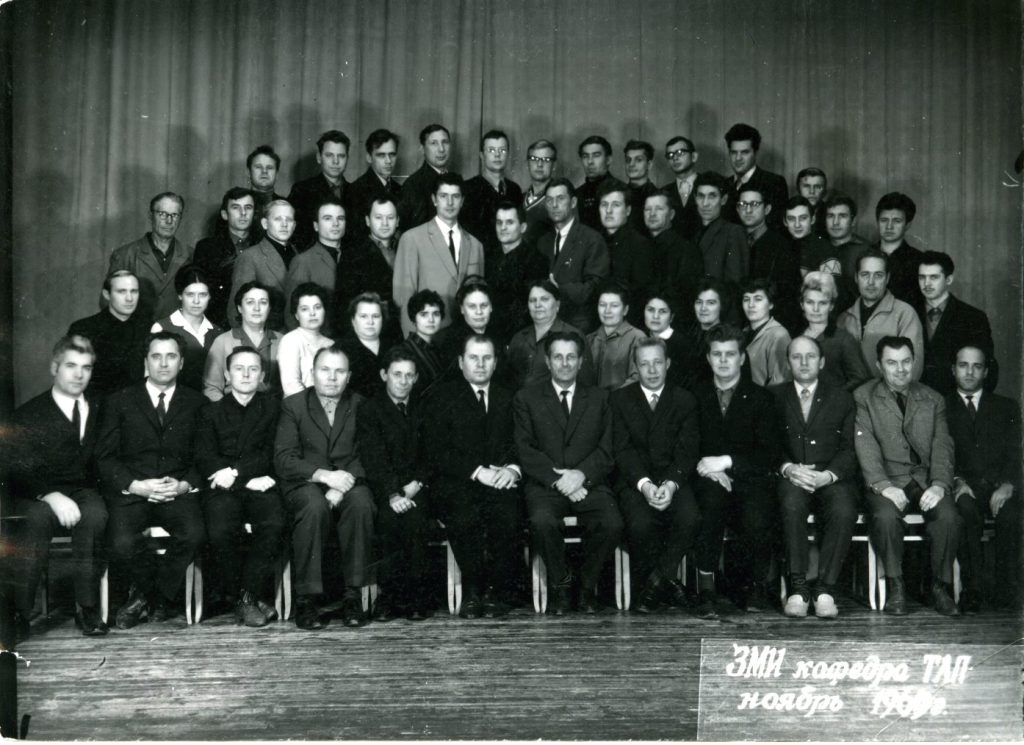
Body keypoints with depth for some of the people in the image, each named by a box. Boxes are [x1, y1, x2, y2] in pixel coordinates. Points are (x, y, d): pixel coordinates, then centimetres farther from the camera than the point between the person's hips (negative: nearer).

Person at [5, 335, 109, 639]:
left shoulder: (97, 412, 16)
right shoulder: (29, 414, 4)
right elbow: (18, 469, -7)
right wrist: (50, 495, -25)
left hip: (82, 490, 2)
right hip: (36, 497, -2)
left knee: (95, 512, -33)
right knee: (36, 517, -36)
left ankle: (87, 607, -27)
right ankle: (18, 612, -30)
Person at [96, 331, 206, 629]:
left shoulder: (196, 403, 12)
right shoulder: (119, 401, 11)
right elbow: (105, 458, 4)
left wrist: (184, 485, -11)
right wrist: (136, 485, -12)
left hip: (178, 492, 0)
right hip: (130, 491, 0)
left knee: (194, 534, -29)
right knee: (121, 543, -29)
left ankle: (155, 595, -2)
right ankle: (146, 591, 5)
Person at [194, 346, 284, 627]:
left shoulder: (271, 407, 15)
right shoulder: (211, 411, 15)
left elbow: (271, 455, 5)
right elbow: (204, 458, 3)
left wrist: (236, 473, -9)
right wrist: (251, 477, -11)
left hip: (260, 486, 0)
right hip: (222, 488, 0)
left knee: (274, 523, -30)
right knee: (220, 532, -29)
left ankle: (249, 595, -17)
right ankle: (237, 596, -8)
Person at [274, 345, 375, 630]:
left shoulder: (360, 406, 11)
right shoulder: (293, 405, 7)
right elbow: (283, 459, -4)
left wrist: (342, 484, -18)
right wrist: (324, 475, -19)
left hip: (348, 482, 1)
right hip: (305, 484, -1)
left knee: (361, 502, -33)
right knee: (314, 506, -35)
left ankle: (353, 595, -24)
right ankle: (306, 598, -26)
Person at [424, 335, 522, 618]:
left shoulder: (509, 398, 21)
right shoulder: (441, 398, 10)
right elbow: (436, 453, -1)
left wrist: (513, 468, -10)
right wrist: (478, 471, -12)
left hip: (500, 481, 2)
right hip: (457, 484, -1)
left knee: (507, 515, -31)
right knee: (465, 517, -34)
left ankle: (498, 592, -17)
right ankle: (472, 590, -17)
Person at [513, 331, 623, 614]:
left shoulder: (599, 399, 16)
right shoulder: (526, 399, 10)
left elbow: (607, 451, 7)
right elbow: (525, 451, 0)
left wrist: (581, 474, -12)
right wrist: (558, 480, -13)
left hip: (589, 483, 1)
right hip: (544, 485, -1)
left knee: (612, 524, -27)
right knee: (542, 522, -33)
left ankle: (587, 584, 0)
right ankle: (560, 583, -5)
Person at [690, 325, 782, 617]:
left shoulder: (760, 398, 10)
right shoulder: (695, 396, 13)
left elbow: (771, 456, 1)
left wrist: (727, 462, -12)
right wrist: (708, 469, -12)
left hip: (749, 482, 0)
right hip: (708, 481, 0)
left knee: (757, 521, -31)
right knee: (712, 497, -35)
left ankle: (754, 583, 0)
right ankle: (706, 587, -28)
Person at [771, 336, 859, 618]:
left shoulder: (842, 399, 17)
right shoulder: (774, 397, 16)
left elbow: (849, 450, 6)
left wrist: (827, 475, -13)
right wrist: (787, 468, -14)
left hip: (832, 479, 1)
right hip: (790, 477, 0)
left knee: (844, 511, -32)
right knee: (792, 504, -34)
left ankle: (824, 588, -24)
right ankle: (797, 587, -29)